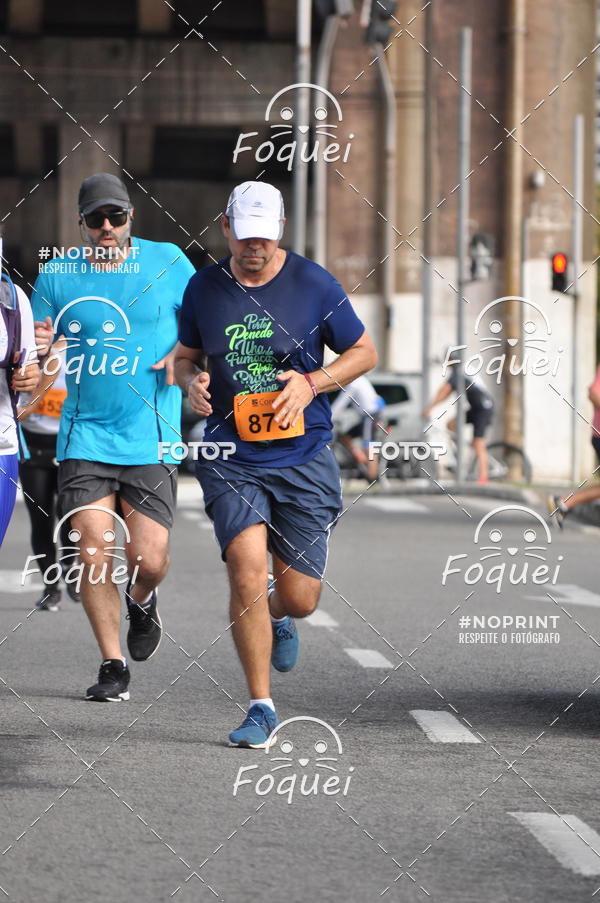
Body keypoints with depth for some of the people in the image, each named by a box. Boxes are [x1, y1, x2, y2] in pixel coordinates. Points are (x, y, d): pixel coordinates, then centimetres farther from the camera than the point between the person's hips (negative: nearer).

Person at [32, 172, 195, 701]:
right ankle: (113, 665, 7)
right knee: (94, 554, -8)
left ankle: (141, 601, 31)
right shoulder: (57, 275, 4)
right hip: (84, 435, 1)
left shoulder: (167, 261, 2)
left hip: (151, 439, -1)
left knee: (148, 560, -6)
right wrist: (38, 348, -14)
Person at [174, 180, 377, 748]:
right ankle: (261, 707, -6)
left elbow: (363, 353, 7)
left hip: (303, 460, 0)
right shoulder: (203, 288, 3)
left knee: (299, 599, 1)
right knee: (246, 570, -19)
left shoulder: (314, 285, -3)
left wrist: (312, 383, -11)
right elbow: (185, 357, 18)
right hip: (231, 460, 0)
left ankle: (278, 617, 41)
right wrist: (191, 381, -6)